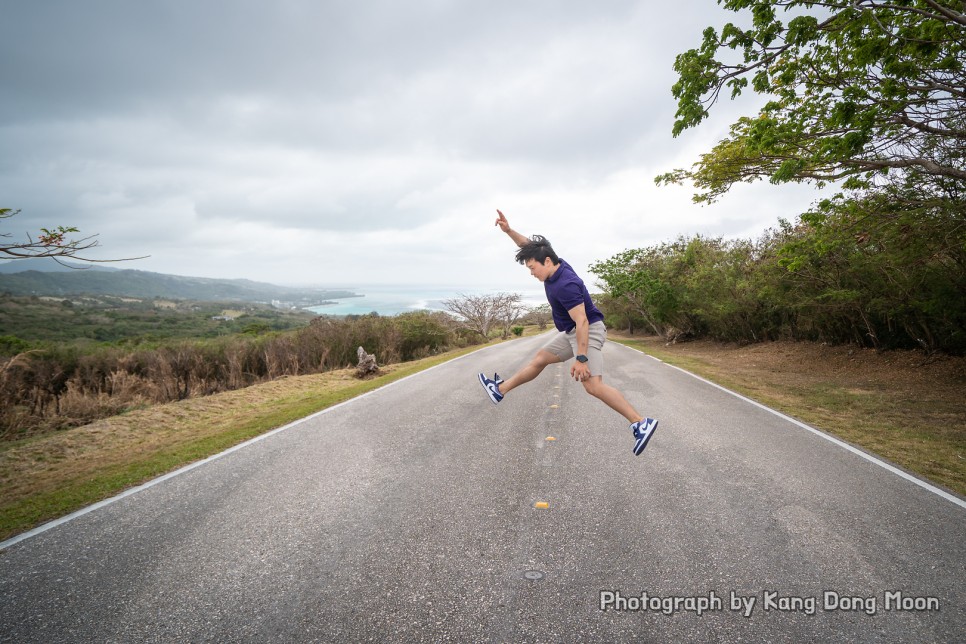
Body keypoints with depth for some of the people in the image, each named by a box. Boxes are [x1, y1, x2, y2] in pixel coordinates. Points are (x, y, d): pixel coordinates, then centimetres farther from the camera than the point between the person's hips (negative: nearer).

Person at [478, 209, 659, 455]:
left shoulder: (565, 285, -28)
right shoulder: (555, 266, -1)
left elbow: (582, 322, -30)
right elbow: (530, 246, 13)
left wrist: (581, 359, -31)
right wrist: (508, 230, 0)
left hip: (588, 332, -10)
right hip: (571, 332, 10)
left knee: (593, 385, -21)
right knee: (539, 359, 18)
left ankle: (640, 423, -18)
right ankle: (501, 389, 33)